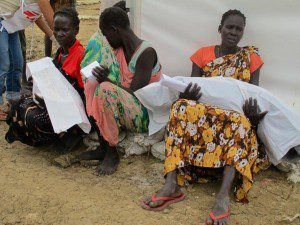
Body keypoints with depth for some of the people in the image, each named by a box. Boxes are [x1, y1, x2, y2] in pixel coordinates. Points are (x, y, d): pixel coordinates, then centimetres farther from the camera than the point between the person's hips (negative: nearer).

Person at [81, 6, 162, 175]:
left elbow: (135, 93, -22)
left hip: (144, 115, -8)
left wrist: (107, 80, -22)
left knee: (106, 90, -30)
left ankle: (111, 152, -17)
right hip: (124, 105, 8)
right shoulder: (118, 49, 6)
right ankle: (100, 147, -12)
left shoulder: (146, 52, -18)